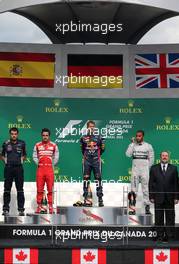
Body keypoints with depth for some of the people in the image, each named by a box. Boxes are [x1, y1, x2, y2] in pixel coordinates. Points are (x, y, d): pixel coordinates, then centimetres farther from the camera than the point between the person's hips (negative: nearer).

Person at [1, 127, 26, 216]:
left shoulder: (22, 143, 6)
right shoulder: (6, 144, 5)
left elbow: (24, 155, 17)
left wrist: (21, 160, 2)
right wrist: (6, 161, 1)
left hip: (18, 168, 0)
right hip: (8, 168, 0)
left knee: (20, 190, 1)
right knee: (7, 190, 2)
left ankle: (21, 209, 5)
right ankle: (6, 209, 6)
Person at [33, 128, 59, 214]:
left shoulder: (54, 146, 5)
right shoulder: (37, 145, 7)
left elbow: (56, 157, 10)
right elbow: (34, 156, 11)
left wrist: (52, 164, 4)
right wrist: (38, 163, 2)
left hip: (50, 169, -1)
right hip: (40, 169, 1)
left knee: (50, 189, 0)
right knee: (39, 189, 1)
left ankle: (50, 206, 4)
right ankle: (39, 206, 6)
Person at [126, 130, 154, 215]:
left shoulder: (148, 146, 4)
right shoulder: (133, 145, 6)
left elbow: (151, 159, 8)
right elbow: (128, 154, -10)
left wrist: (148, 168, 4)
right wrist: (132, 143, -10)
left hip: (145, 169, -1)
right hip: (135, 169, 1)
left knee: (146, 188, -1)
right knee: (133, 188, 0)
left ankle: (147, 207, 3)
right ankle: (132, 208, 2)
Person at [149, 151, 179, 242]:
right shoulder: (154, 168, 6)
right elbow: (151, 183, 4)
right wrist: (151, 196, -3)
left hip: (170, 198, 0)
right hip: (158, 198, 0)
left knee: (170, 218, 3)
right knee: (159, 218, 3)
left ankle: (169, 235, 9)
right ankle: (160, 236, 10)